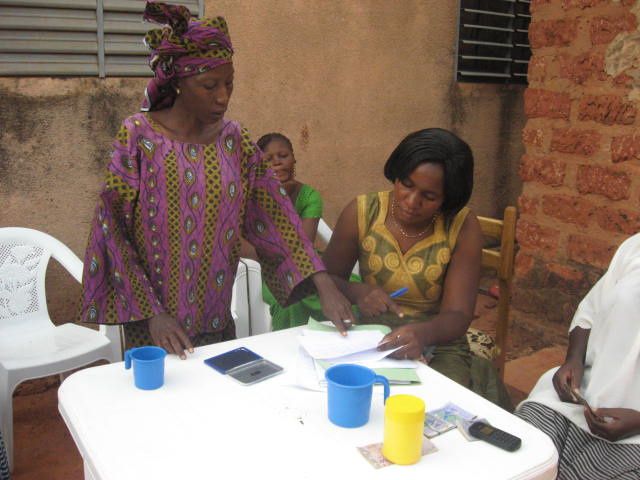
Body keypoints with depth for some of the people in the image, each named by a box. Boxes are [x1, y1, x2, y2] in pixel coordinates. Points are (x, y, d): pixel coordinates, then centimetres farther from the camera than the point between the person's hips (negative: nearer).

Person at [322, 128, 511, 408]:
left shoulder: (463, 228, -9)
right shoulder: (361, 213, -5)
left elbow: (457, 316, -12)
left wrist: (424, 332, -35)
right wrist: (356, 293, -19)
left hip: (437, 346, -1)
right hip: (369, 341, 1)